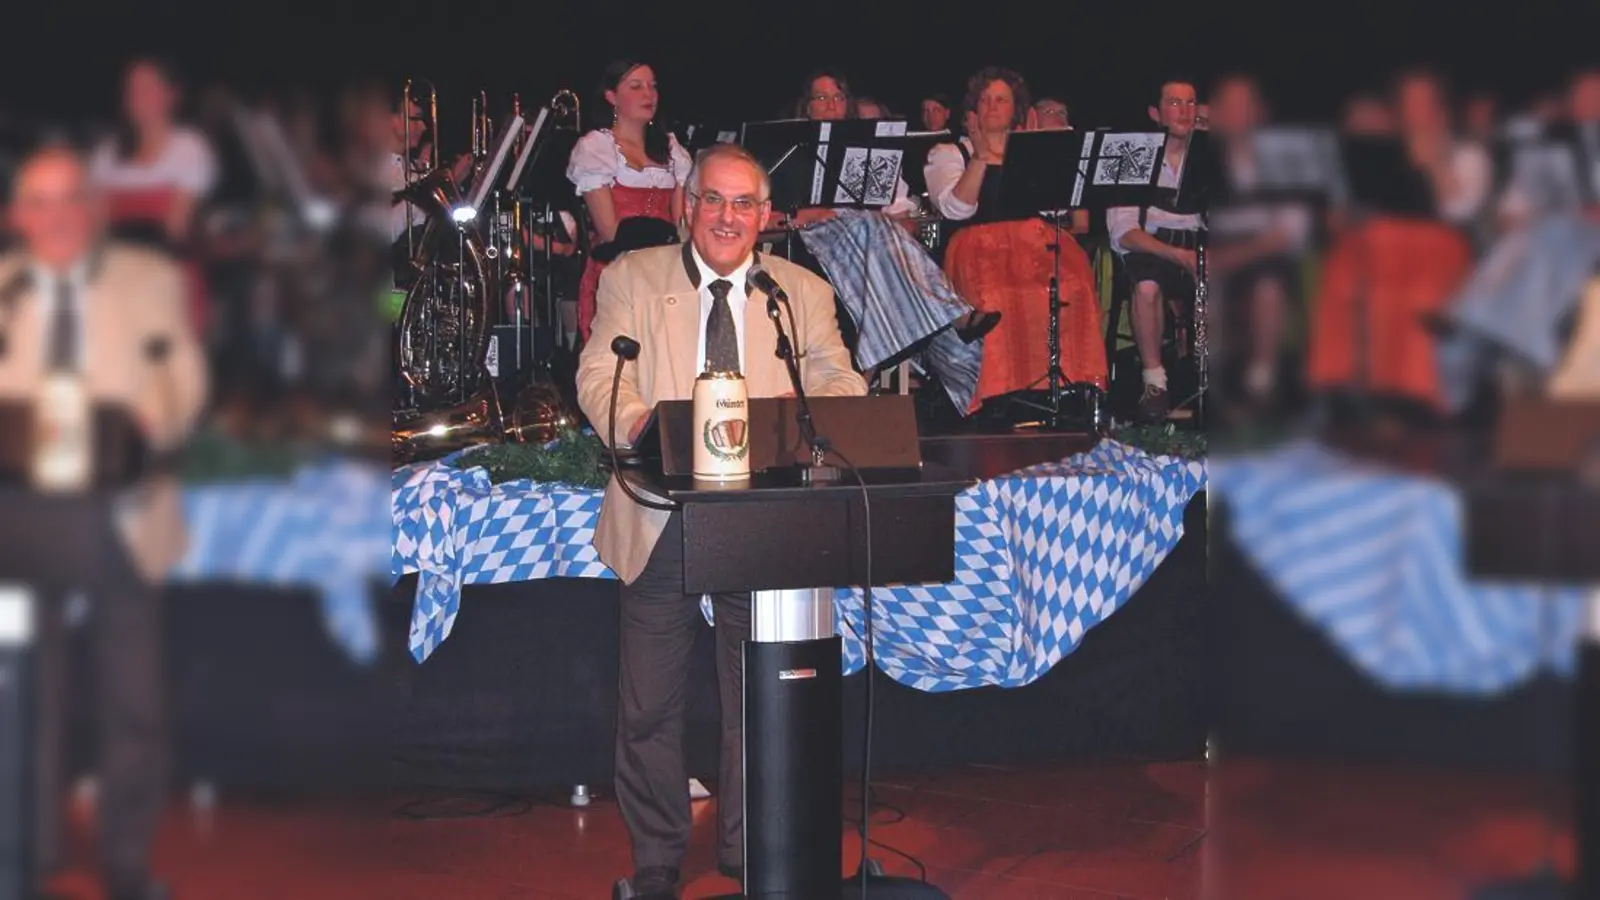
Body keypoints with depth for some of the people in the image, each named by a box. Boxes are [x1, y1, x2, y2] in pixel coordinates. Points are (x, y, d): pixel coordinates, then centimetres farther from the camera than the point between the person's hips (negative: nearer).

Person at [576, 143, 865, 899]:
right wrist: (637, 422, -26)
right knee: (651, 707, 5)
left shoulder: (805, 292, 10)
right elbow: (598, 374, -3)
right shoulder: (632, 278, 6)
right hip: (662, 523, -1)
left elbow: (835, 383, 2)